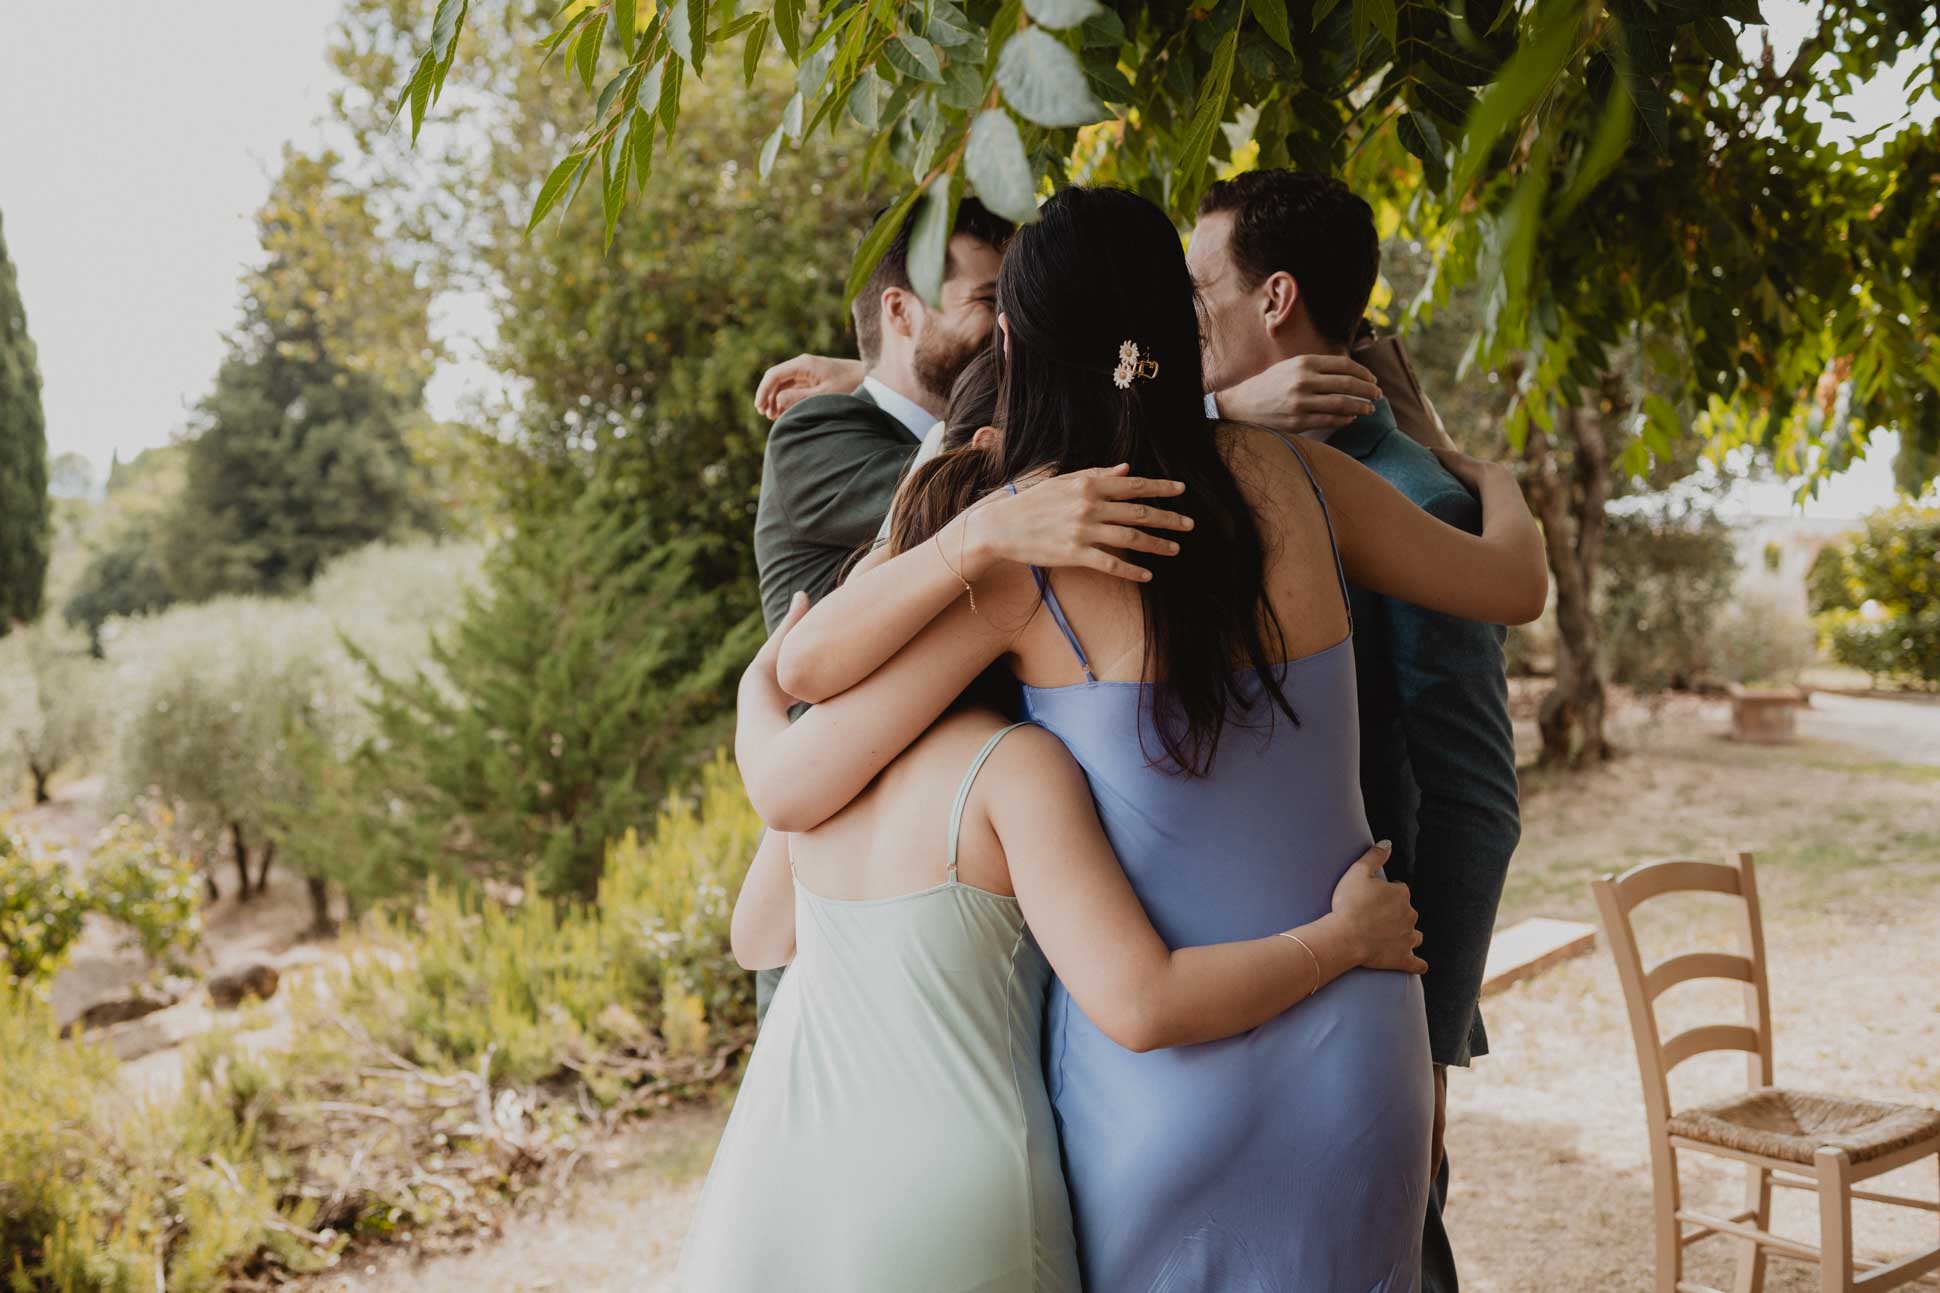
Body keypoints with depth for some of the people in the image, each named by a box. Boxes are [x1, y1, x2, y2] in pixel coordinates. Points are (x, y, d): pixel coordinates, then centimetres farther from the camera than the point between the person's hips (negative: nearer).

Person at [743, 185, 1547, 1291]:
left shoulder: (1013, 558, -13)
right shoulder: (1286, 476, -3)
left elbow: (786, 793, -13)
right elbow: (1516, 586, 13)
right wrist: (1497, 486, 36)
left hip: (1157, 1064, -3)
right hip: (1356, 1062, 3)